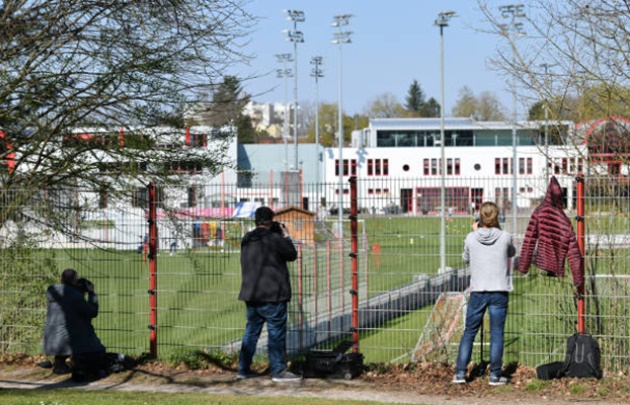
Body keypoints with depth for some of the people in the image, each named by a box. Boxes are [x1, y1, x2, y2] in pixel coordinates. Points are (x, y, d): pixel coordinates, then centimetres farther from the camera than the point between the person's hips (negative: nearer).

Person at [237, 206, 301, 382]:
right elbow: (292, 254, -2)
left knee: (251, 331, 14)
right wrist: (286, 237, 12)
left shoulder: (247, 240, 8)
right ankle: (278, 371, 0)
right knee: (276, 332, -1)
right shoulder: (274, 239, -14)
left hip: (251, 295, 7)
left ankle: (244, 369, 16)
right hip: (272, 295, -7)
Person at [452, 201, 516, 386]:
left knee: (469, 332, 9)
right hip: (499, 291, -1)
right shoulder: (504, 237, -5)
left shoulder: (471, 238, -4)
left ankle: (460, 373, 8)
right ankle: (495, 375, 5)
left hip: (478, 292, 1)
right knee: (497, 334, 4)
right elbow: (512, 253, 16)